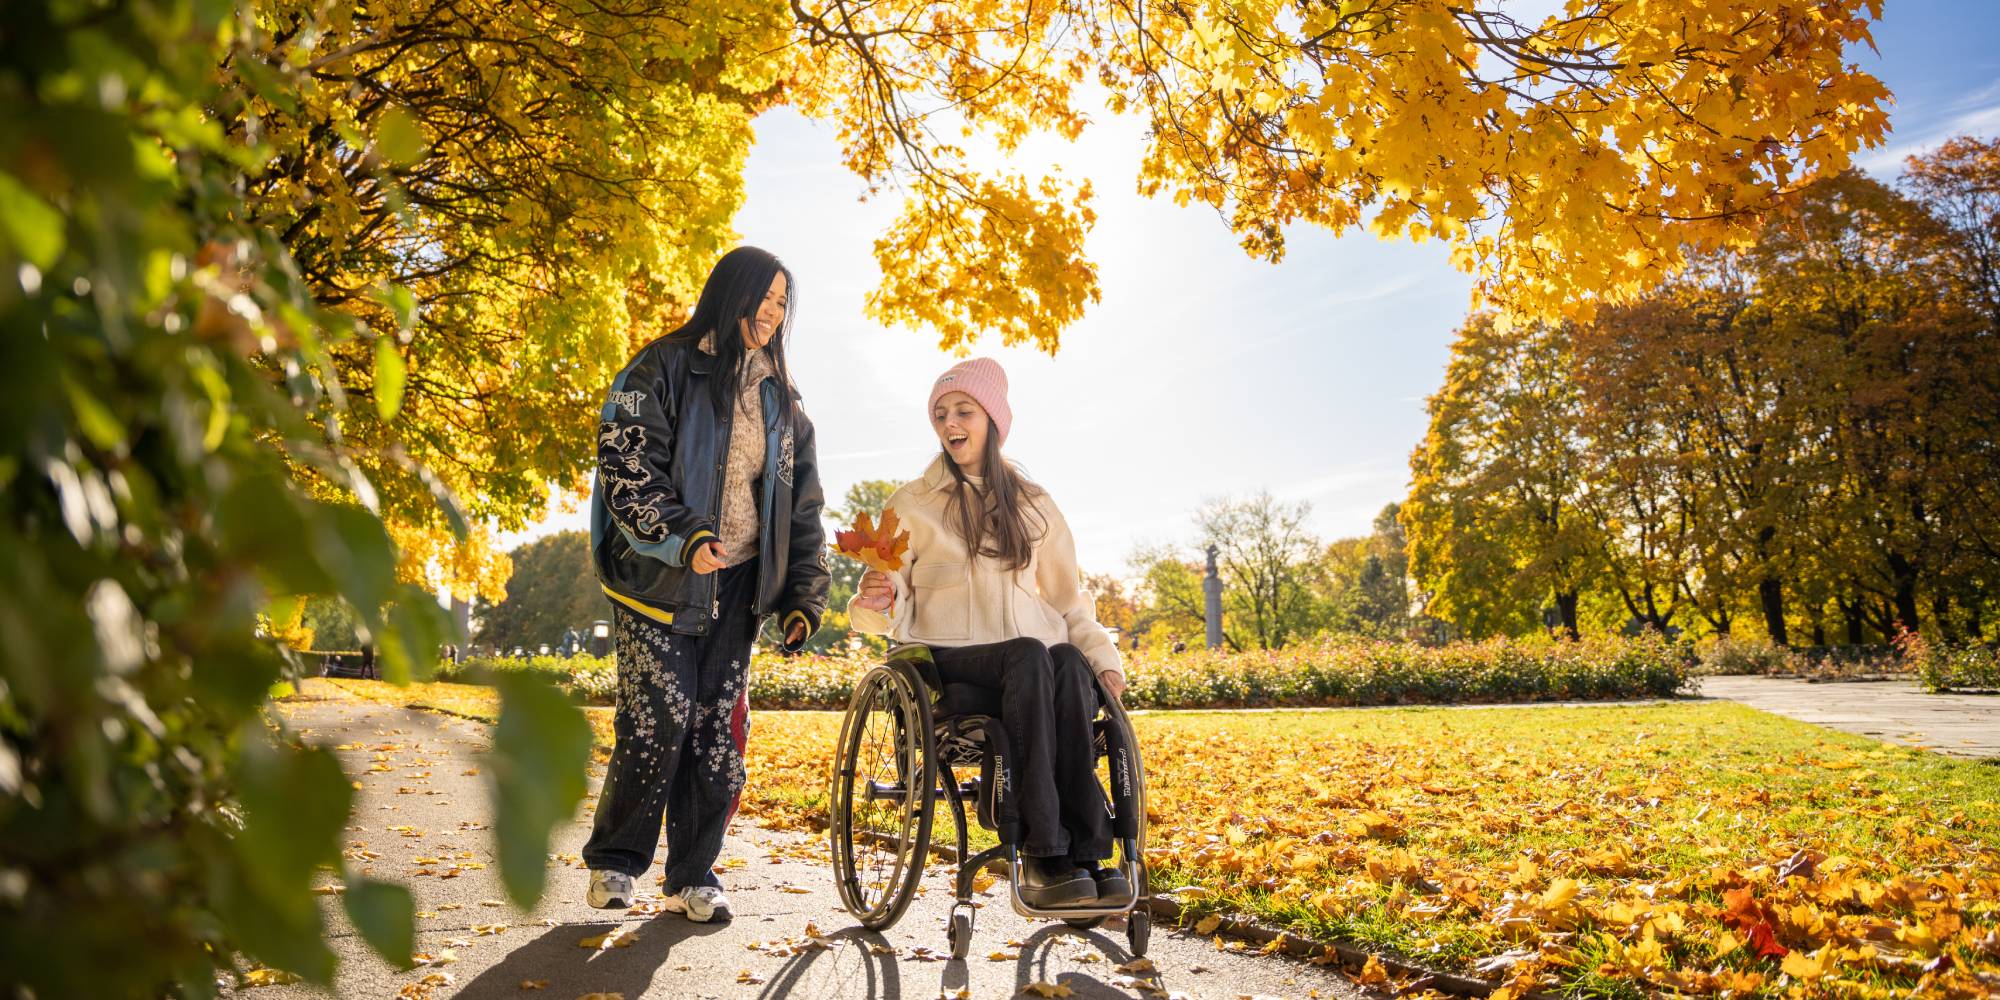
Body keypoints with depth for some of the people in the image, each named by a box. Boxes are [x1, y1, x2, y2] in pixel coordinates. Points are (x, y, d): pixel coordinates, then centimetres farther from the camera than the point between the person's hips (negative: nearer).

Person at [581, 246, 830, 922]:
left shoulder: (780, 397, 14)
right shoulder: (663, 370, -2)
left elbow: (803, 504, 14)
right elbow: (625, 467, -11)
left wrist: (804, 598, 7)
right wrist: (683, 537, -25)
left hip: (738, 588, 5)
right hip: (659, 580, -4)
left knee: (720, 736, 2)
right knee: (658, 722, -7)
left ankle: (692, 877, 16)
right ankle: (613, 859, 17)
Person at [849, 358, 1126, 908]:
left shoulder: (1032, 504, 18)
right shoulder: (910, 505, 11)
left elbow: (1068, 598, 19)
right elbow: (894, 615, 6)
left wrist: (1104, 657, 3)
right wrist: (877, 599, -18)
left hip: (1041, 654, 2)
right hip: (951, 657, -2)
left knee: (1072, 665, -34)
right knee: (1030, 655, -35)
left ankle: (1085, 853, -33)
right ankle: (1043, 856, -36)